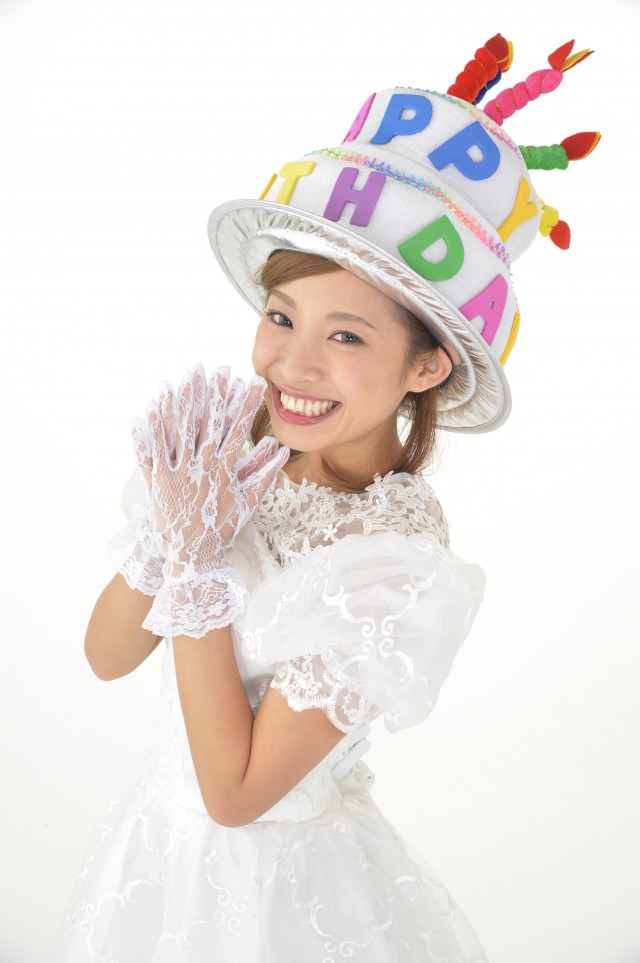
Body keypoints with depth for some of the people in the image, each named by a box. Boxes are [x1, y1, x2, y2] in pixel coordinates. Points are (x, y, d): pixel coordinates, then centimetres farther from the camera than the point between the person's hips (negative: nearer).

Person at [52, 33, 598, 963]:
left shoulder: (403, 569, -27)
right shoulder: (236, 453, -12)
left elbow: (234, 795, -23)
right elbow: (107, 656, -5)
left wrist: (199, 564, -25)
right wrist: (162, 534, -22)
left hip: (279, 885, -5)